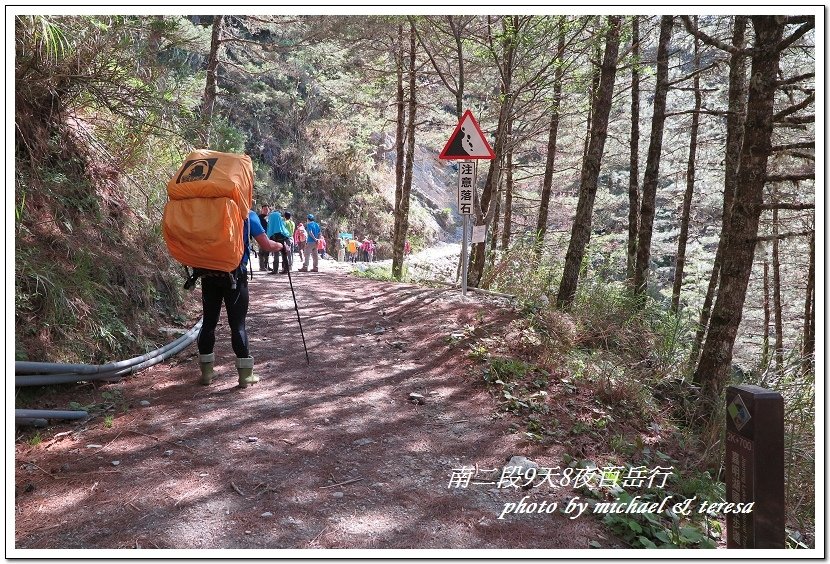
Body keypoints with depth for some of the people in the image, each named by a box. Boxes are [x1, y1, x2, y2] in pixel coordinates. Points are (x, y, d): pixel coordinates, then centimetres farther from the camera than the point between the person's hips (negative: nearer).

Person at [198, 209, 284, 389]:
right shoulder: (247, 215, -1)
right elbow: (266, 246, -3)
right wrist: (281, 246, 15)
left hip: (209, 272, 3)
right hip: (235, 274, -3)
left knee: (208, 321, 10)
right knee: (238, 324, 0)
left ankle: (206, 372, 16)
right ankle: (245, 375, 4)